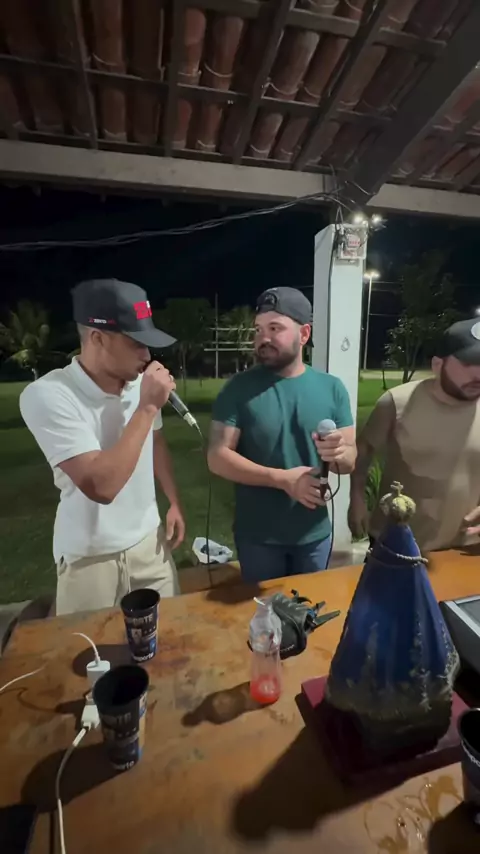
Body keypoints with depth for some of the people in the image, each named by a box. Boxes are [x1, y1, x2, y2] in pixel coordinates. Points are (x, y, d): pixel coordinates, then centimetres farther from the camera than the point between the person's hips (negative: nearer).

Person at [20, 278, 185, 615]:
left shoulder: (140, 382, -7)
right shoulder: (46, 396, -23)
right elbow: (100, 486, -31)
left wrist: (175, 503, 9)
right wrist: (147, 407, -27)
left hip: (150, 541, 4)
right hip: (90, 558, -4)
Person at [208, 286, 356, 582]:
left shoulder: (332, 388, -4)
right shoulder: (240, 388, -11)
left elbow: (351, 461, -2)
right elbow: (218, 457, -15)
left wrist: (341, 453, -25)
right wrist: (282, 479, -24)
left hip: (315, 534, 2)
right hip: (258, 537, -2)